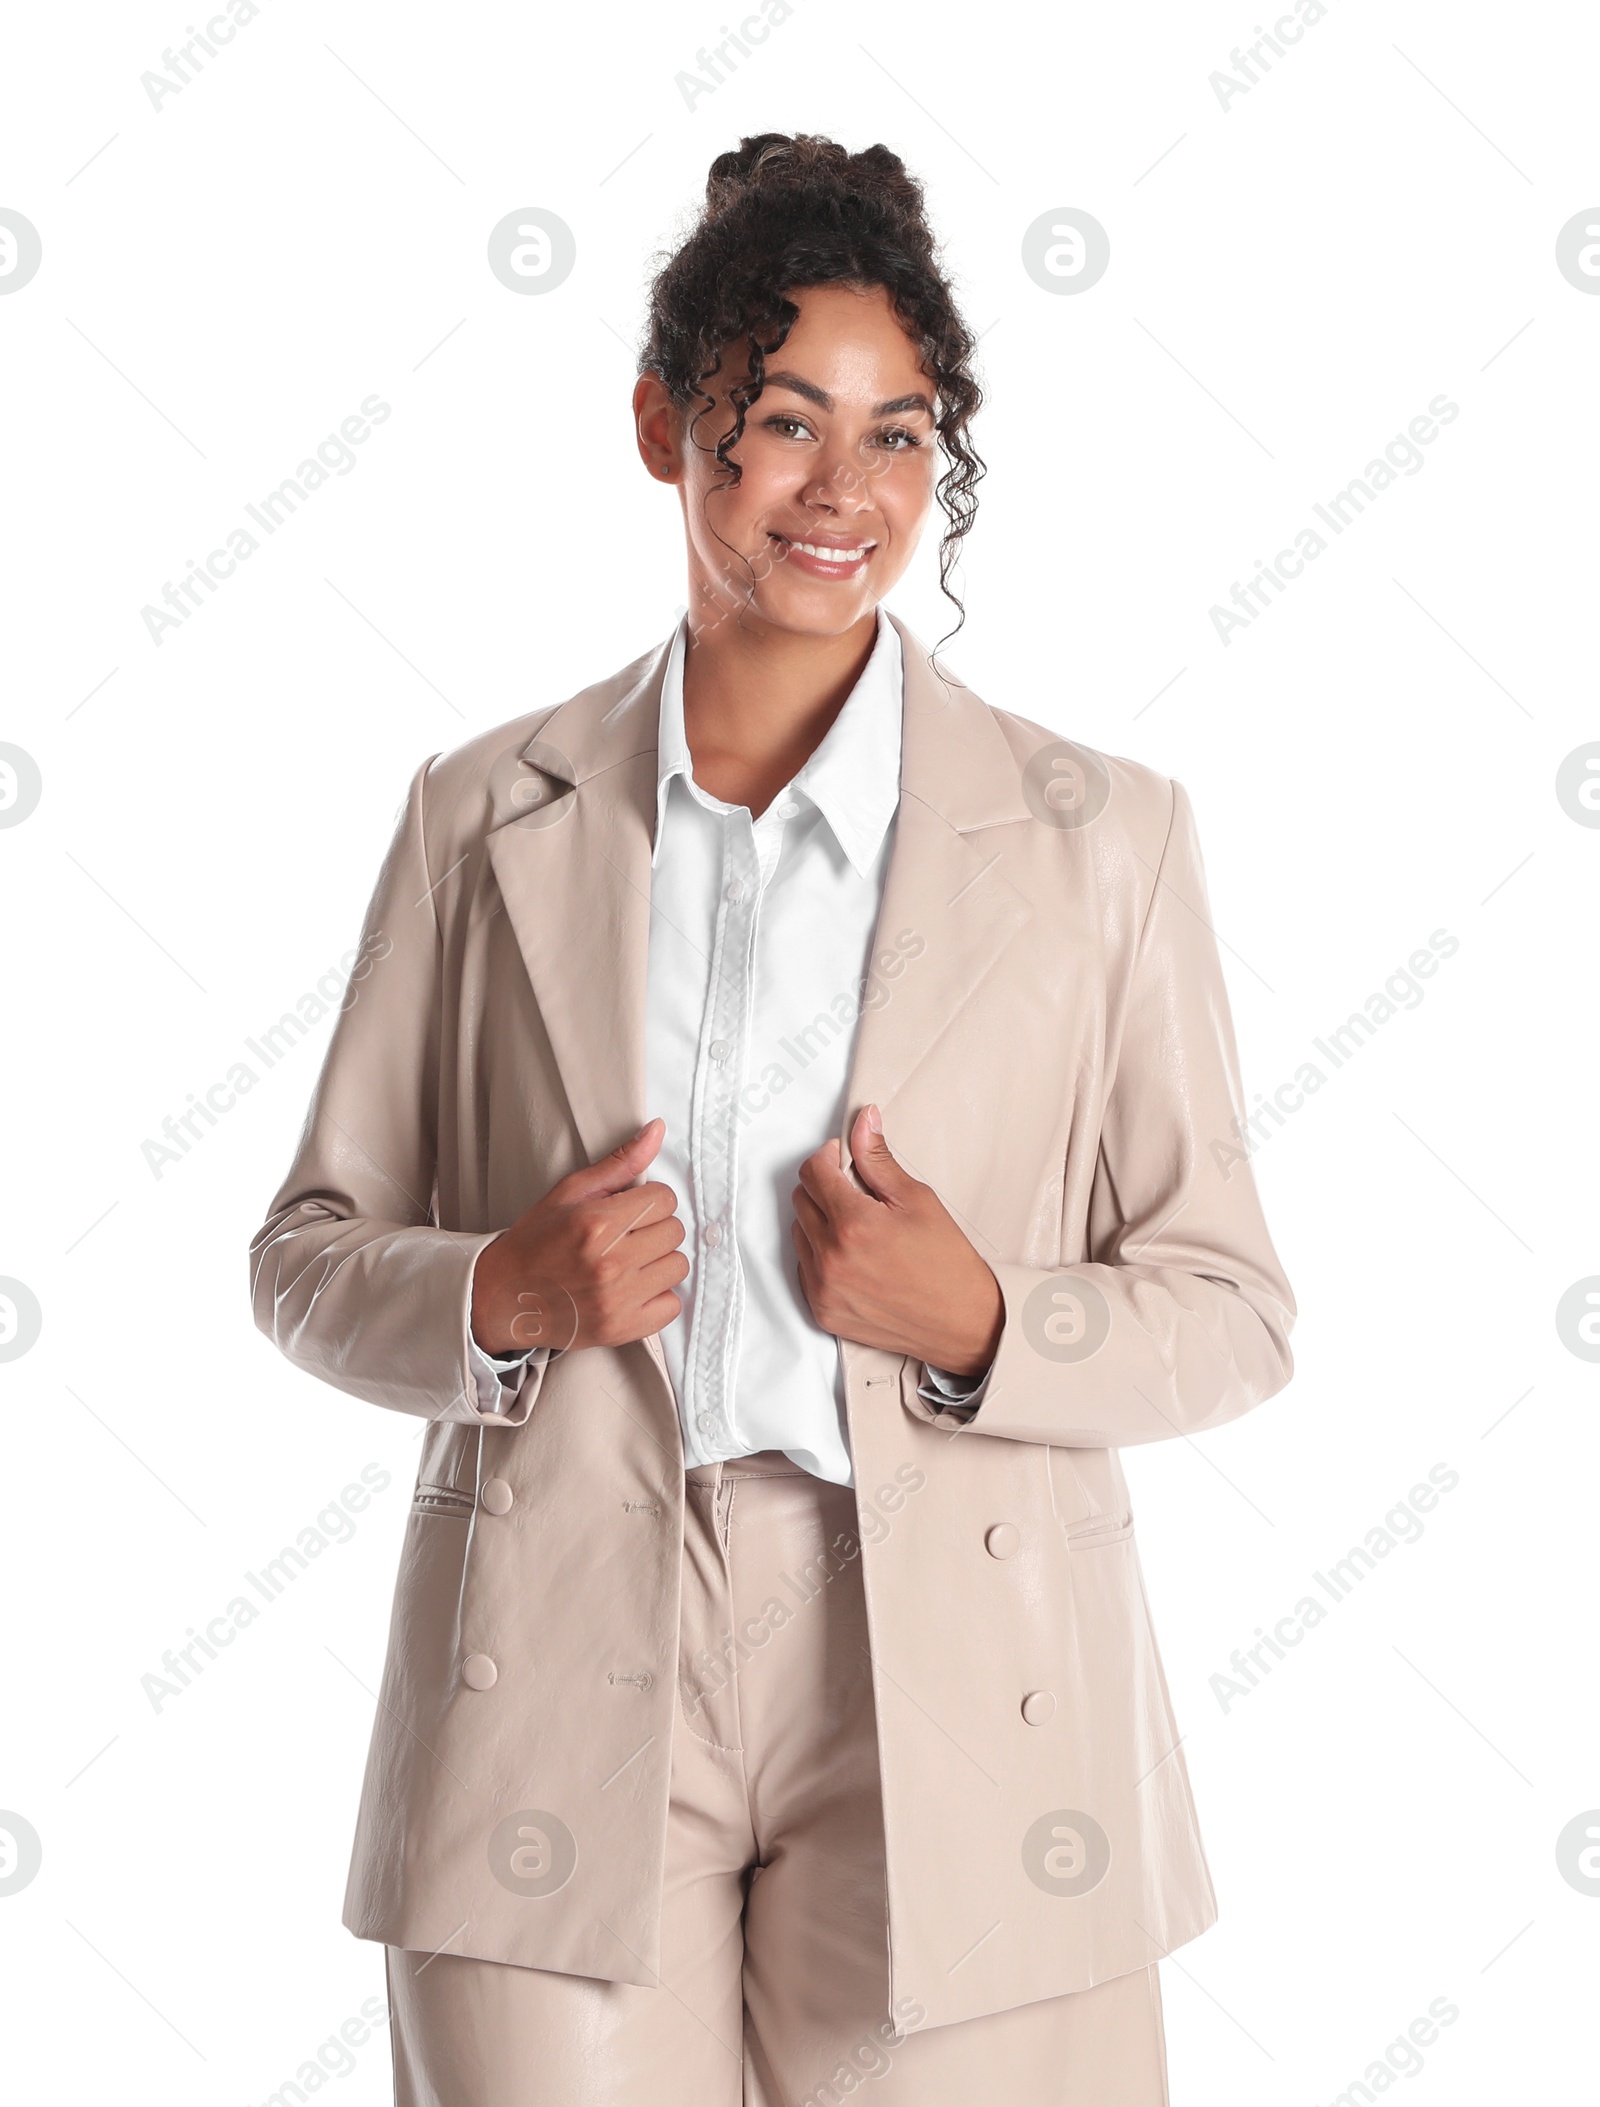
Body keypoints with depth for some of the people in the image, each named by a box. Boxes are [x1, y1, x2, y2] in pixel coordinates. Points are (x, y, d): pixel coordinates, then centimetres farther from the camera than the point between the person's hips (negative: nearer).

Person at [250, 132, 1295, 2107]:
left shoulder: (1098, 836, 3)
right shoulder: (487, 816, 6)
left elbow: (1230, 1307, 5)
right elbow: (307, 1253, 10)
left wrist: (980, 1328, -13)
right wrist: (498, 1299, -10)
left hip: (960, 1709, 0)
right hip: (561, 1688, 1)